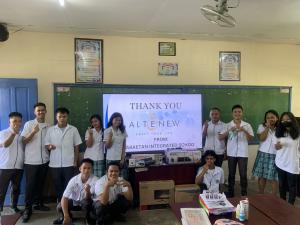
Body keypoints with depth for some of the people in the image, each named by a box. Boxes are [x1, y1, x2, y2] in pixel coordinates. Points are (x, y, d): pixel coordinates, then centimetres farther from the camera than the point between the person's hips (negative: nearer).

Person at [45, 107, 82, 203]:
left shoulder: (73, 129, 1)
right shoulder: (50, 130, 4)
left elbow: (76, 146, 5)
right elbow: (46, 145, 7)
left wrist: (75, 161, 2)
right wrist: (50, 146, -17)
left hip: (69, 163, -1)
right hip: (55, 164, 2)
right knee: (58, 185, 11)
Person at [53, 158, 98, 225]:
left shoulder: (95, 180, -26)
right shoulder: (74, 180, -21)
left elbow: (89, 199, -27)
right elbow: (64, 197, -22)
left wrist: (87, 191, -51)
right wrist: (66, 216, -30)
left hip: (86, 202, -2)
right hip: (74, 201, 2)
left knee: (86, 202, -36)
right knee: (59, 207, -23)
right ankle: (63, 218, 14)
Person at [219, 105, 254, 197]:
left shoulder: (247, 125, 2)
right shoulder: (228, 125, 1)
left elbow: (250, 138, -1)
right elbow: (220, 137, -5)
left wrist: (244, 131, -17)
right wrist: (229, 130, -19)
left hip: (243, 153, 0)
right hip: (231, 153, 1)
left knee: (243, 174, 3)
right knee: (231, 174, 9)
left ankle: (244, 194, 18)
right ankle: (230, 194, 22)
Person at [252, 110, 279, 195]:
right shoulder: (262, 126, 3)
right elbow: (261, 138, -12)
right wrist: (267, 127, -14)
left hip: (275, 155, -1)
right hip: (263, 154, 1)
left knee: (273, 178, 1)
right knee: (262, 176, 9)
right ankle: (260, 196, 25)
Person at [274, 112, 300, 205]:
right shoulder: (280, 133, 3)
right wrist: (277, 146, -12)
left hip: (292, 164, -4)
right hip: (280, 163, 4)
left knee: (292, 186, 7)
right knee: (282, 184, 16)